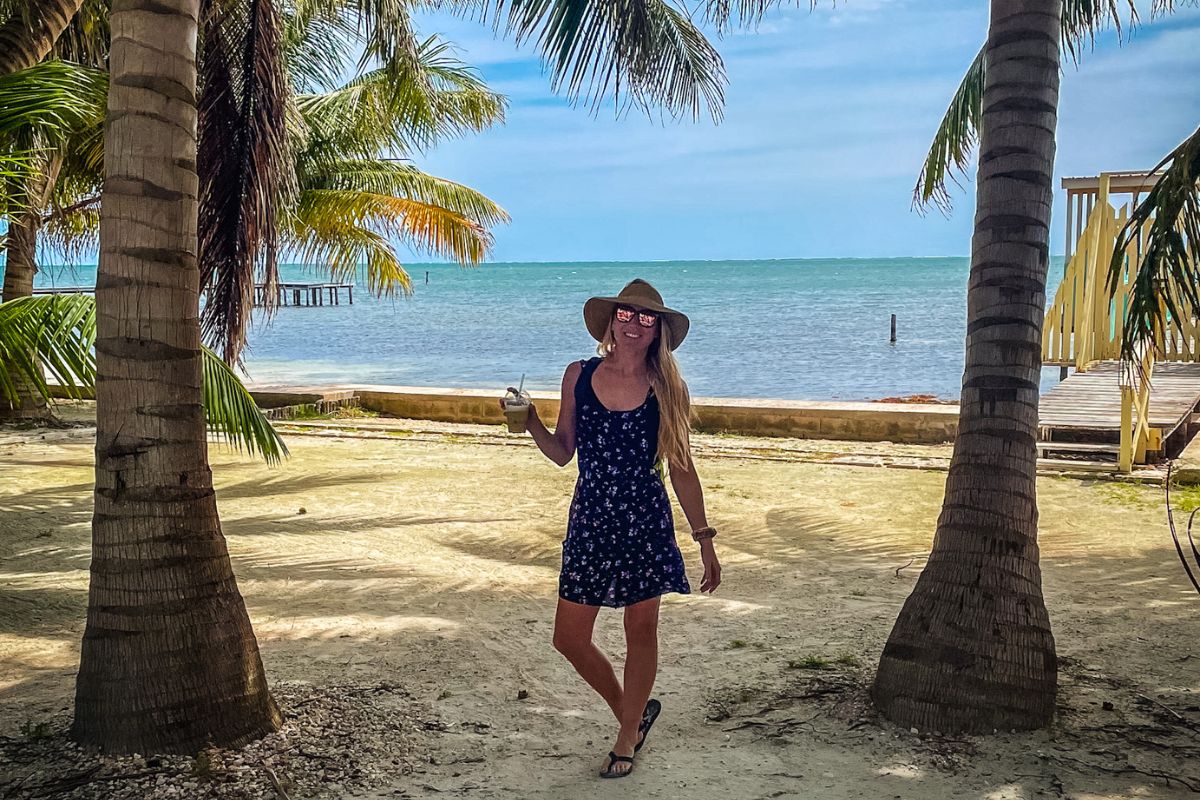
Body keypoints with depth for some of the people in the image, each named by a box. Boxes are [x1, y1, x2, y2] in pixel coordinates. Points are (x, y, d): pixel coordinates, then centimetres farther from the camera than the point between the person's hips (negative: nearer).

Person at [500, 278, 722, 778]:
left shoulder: (667, 388, -1)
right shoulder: (579, 376, 1)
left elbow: (681, 469, 3)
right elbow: (562, 452, 8)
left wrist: (704, 538, 2)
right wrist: (530, 423, -11)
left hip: (646, 522, -2)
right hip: (590, 520, 2)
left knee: (641, 630, 6)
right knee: (568, 637, 3)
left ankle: (628, 736, 28)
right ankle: (632, 712, 29)